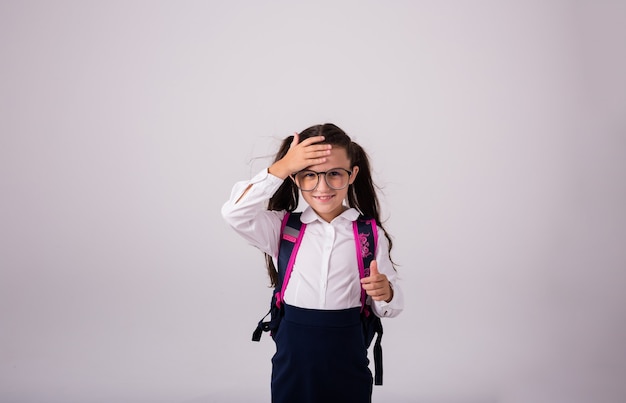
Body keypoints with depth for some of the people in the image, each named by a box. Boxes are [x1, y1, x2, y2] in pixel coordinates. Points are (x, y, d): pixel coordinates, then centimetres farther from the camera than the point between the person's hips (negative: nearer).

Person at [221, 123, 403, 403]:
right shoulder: (282, 228, -4)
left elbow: (389, 308, 2)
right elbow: (234, 213, -21)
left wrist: (385, 293, -22)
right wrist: (280, 167, -22)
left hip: (347, 359, 0)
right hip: (293, 358, 0)